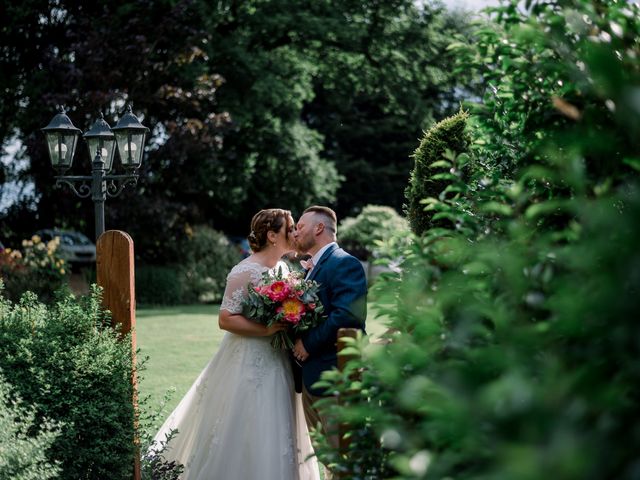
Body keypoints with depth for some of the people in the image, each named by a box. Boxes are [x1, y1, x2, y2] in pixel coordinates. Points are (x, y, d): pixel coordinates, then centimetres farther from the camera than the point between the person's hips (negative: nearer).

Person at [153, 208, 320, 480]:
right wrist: (267, 330, -25)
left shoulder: (284, 268, 10)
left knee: (276, 437, 12)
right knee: (242, 439, -2)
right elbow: (226, 319, -20)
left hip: (278, 366, 8)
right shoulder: (245, 272, -15)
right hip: (249, 367, -8)